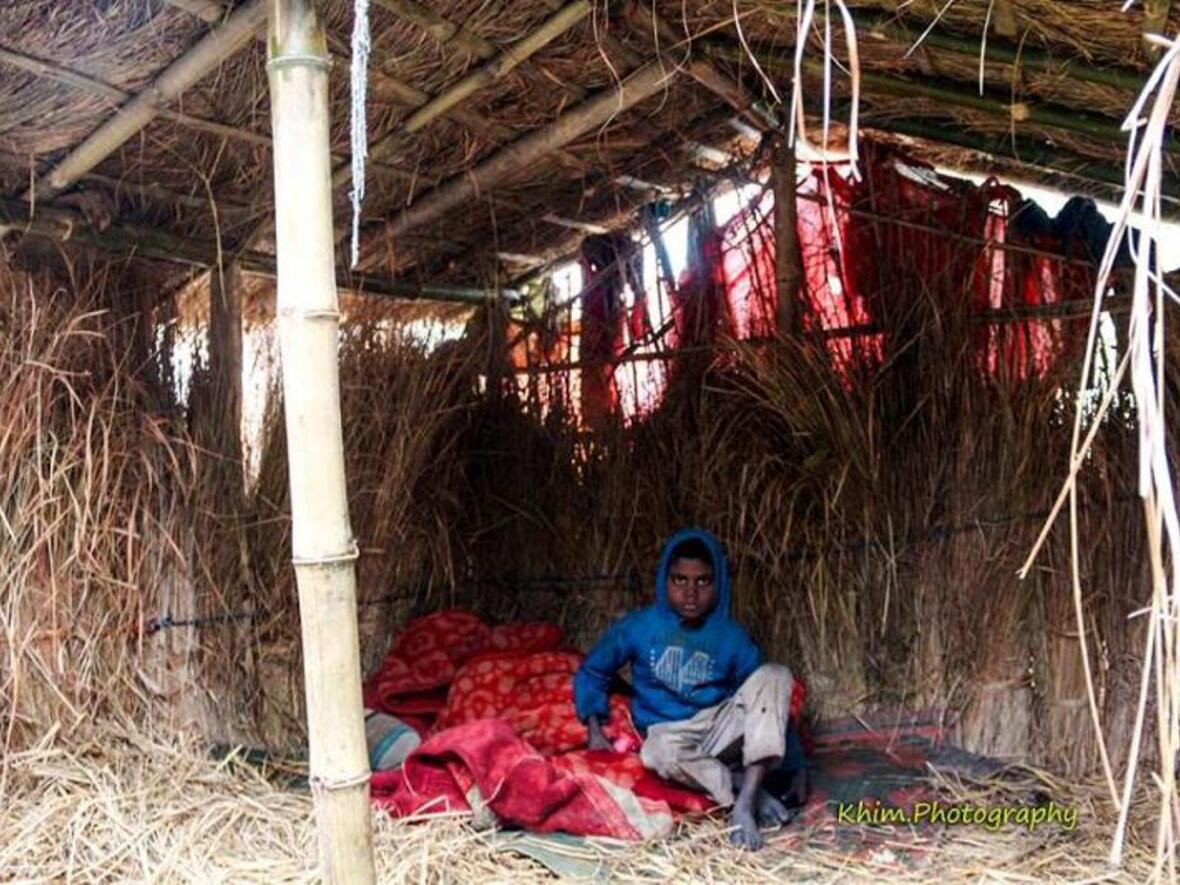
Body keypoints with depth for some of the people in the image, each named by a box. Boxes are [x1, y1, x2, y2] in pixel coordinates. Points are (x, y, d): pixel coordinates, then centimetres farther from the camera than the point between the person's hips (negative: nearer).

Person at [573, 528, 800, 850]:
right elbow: (591, 673, 9)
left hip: (721, 728, 2)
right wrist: (595, 730, -6)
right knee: (659, 754, -41)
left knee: (776, 674, -23)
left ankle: (745, 804, -31)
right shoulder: (637, 627, -3)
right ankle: (747, 788, -18)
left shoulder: (733, 637, -1)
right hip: (669, 732, -2)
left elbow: (758, 693, 4)